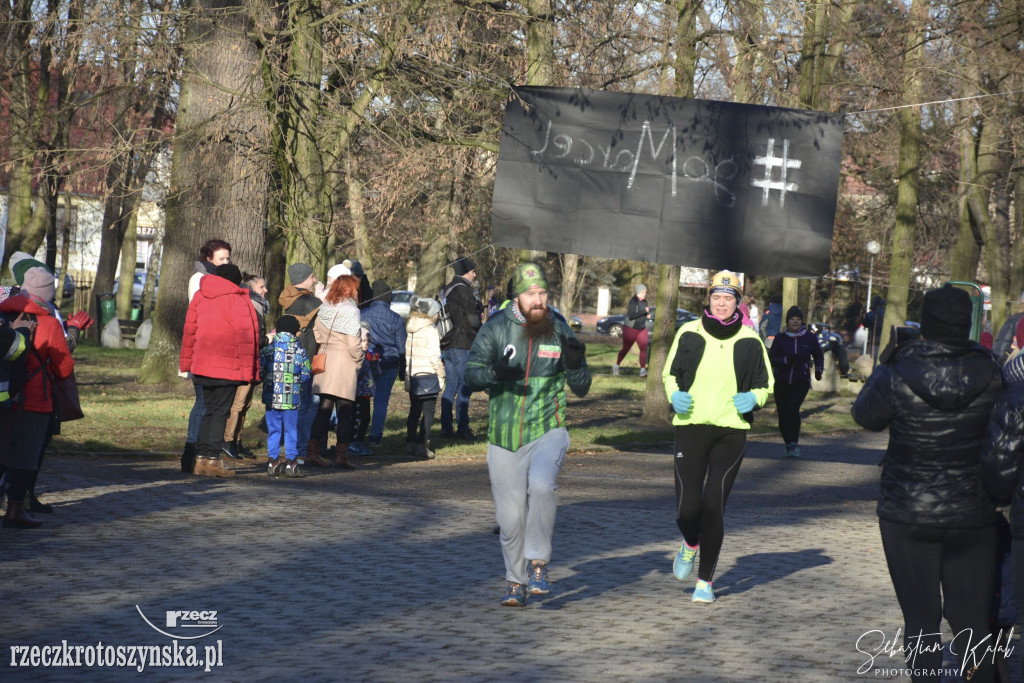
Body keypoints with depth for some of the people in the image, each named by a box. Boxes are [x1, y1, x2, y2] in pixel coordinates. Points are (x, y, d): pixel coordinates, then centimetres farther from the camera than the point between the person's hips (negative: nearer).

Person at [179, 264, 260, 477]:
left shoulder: (199, 297, 10)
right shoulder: (237, 300, -8)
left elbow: (190, 330, 12)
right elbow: (247, 336, -11)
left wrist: (187, 362, 18)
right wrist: (250, 370, -8)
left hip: (203, 367, 6)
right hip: (228, 367, -6)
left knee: (210, 410, 14)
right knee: (220, 412, -1)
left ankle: (202, 458, 12)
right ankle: (213, 459, -2)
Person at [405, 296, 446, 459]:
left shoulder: (409, 329, 9)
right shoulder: (430, 330, -12)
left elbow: (406, 353, 11)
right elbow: (434, 357, -15)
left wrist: (406, 373, 16)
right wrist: (441, 376, -6)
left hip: (411, 376, 7)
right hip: (428, 375, -7)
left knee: (414, 410, 16)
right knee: (428, 412, -1)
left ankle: (410, 444, 19)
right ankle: (422, 445, -5)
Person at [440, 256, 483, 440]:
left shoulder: (447, 291, 15)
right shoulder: (463, 291, -13)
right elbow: (473, 320, -17)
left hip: (446, 346, 9)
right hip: (462, 345, -9)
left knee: (450, 388, 11)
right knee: (464, 388, -5)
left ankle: (446, 428, 11)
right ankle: (462, 428, -5)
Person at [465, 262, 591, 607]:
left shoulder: (559, 330, 1)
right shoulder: (496, 329, -2)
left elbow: (581, 388, 4)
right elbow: (471, 373, -9)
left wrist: (575, 365, -18)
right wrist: (495, 373, -30)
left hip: (547, 432, -1)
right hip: (504, 439, 1)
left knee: (541, 485, -29)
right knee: (511, 517, 5)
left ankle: (538, 563, -16)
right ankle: (516, 582, 24)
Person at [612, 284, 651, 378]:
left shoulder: (644, 302, 6)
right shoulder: (633, 302, -16)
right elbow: (631, 316, -27)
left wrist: (648, 315, -1)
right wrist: (644, 311, -26)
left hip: (642, 329, 6)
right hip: (630, 328, -6)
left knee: (644, 348, -11)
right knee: (625, 348, 8)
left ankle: (643, 370, -15)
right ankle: (616, 366, 28)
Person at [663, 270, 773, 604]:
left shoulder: (750, 341, 4)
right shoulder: (689, 333, 3)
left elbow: (765, 383, 14)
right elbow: (669, 373, 15)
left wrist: (753, 398, -7)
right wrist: (674, 394, -6)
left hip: (731, 432, 0)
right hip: (691, 427, 0)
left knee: (714, 507, -5)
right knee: (687, 508, -7)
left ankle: (706, 581, 10)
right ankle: (690, 543, 31)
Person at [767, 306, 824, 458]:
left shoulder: (809, 338, 2)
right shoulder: (780, 338, 2)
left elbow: (818, 356, 16)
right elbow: (771, 358, -3)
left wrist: (818, 370, -3)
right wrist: (786, 359, -21)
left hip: (801, 381, -2)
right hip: (782, 381, 2)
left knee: (792, 409, -22)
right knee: (783, 414, 1)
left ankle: (794, 443, -12)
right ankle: (788, 444, 20)